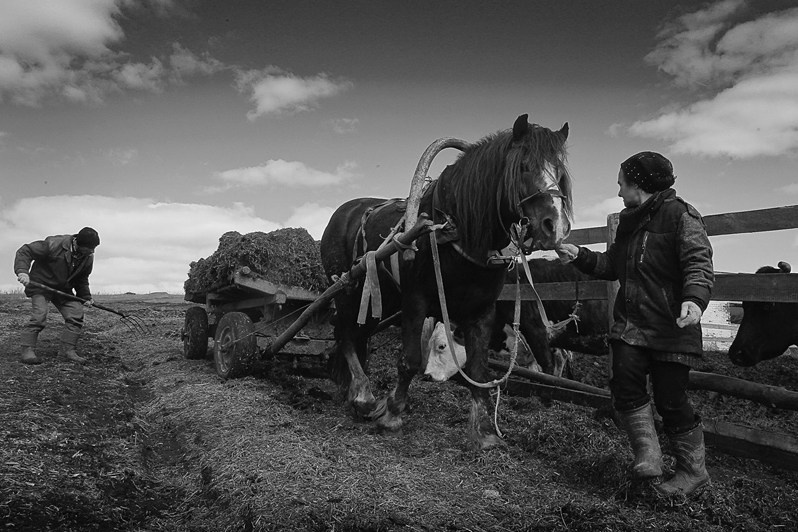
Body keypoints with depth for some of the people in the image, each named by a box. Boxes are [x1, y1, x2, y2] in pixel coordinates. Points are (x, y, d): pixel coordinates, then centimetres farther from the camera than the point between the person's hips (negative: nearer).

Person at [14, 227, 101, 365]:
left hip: (63, 289, 6)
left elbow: (82, 279, 10)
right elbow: (24, 252, -20)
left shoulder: (88, 257, -6)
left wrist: (85, 296, 2)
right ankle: (27, 351, -11)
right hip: (41, 285, -6)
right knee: (39, 316, -19)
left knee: (76, 315, -6)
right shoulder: (53, 244, -25)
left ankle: (68, 349, 2)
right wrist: (22, 270, -34)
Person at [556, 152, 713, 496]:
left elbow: (699, 262, -16)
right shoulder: (629, 223, 18)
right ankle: (648, 455, 4)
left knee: (670, 398, 0)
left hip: (671, 326, -6)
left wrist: (695, 298, -33)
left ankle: (693, 470, 19)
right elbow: (611, 266, 26)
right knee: (625, 384, -9)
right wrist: (579, 256, 13)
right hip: (630, 323, 6)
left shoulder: (681, 215, -5)